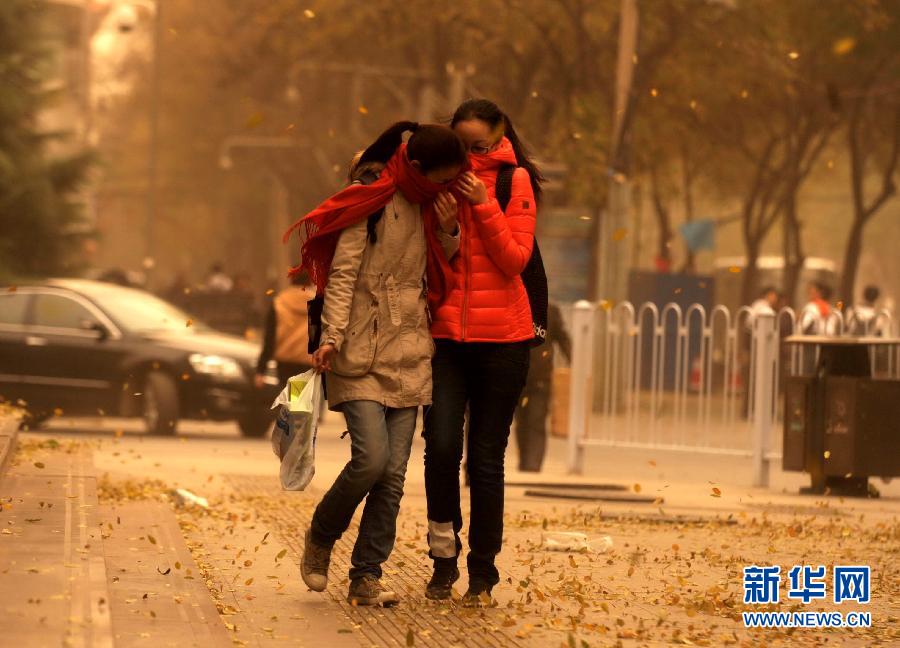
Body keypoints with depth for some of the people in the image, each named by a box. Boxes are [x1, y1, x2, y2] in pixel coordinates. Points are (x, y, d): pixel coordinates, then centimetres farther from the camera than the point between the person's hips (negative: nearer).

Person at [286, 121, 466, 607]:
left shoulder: (433, 207, 13)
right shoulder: (371, 201, -5)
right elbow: (342, 274, -8)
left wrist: (448, 231, 1)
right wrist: (331, 337, -17)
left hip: (409, 356, 6)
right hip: (361, 355, -6)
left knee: (393, 475, 0)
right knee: (371, 458, -16)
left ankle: (366, 577, 6)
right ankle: (320, 538, 9)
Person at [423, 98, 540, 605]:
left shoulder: (515, 182, 1)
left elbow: (516, 259, -8)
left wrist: (483, 205, -16)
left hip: (501, 337, -2)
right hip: (446, 333, 2)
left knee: (485, 458, 2)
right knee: (441, 445, -12)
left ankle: (483, 573, 11)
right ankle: (444, 558, 6)